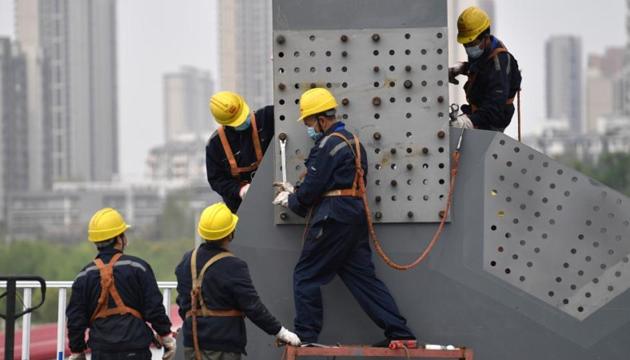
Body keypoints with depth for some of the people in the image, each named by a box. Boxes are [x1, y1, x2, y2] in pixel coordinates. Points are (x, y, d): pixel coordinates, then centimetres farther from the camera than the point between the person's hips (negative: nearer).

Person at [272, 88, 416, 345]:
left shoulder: (328, 144, -12)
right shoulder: (352, 141, 19)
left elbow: (312, 188, -13)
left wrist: (290, 201, 7)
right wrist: (294, 193, 21)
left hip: (333, 218, -9)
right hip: (355, 216, 9)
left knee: (305, 276, 1)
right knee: (362, 276, 8)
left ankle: (306, 337, 1)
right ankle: (400, 334, 3)